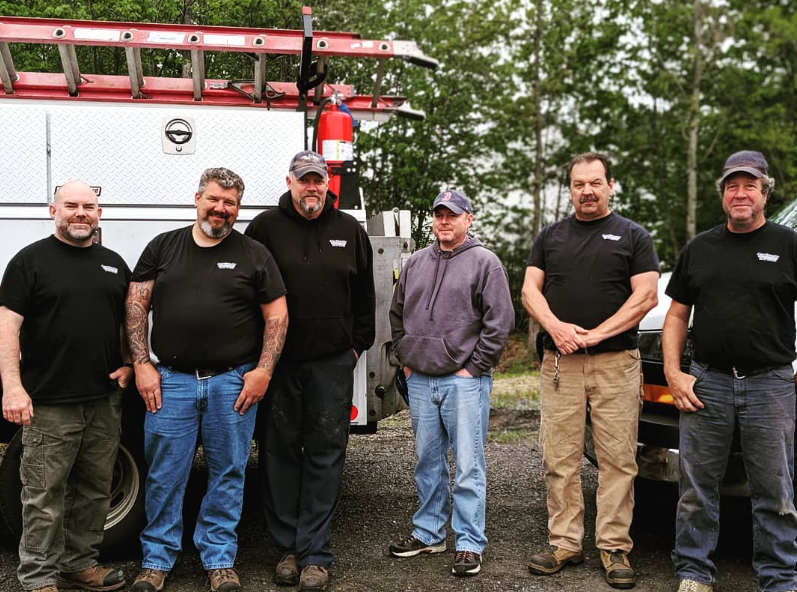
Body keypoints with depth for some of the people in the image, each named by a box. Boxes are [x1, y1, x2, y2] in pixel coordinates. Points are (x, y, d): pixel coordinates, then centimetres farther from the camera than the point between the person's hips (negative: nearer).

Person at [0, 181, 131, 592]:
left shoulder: (113, 263, 14)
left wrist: (130, 365, 6)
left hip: (105, 401, 5)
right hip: (49, 403, -5)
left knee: (94, 490, 13)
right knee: (44, 495, 0)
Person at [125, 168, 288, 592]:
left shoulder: (254, 255, 5)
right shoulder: (163, 247, 8)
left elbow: (277, 315, 3)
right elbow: (136, 305, 7)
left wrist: (263, 370, -6)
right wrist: (142, 364, -2)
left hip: (233, 382, 0)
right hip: (171, 381, 1)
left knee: (228, 474, 7)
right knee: (164, 475, 5)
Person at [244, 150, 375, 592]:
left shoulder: (349, 230, 10)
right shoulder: (265, 228, 3)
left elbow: (365, 294, 14)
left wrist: (358, 344, 8)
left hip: (332, 362, 1)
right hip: (277, 360, -1)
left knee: (325, 455, 1)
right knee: (279, 452, 5)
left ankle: (315, 554, 7)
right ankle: (287, 547, 17)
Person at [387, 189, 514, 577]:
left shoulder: (484, 262, -3)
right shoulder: (415, 263, 13)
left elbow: (499, 322, -8)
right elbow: (397, 315, 21)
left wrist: (474, 368, -10)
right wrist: (405, 359, 12)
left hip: (464, 381, -5)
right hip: (420, 381, 6)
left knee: (468, 466, -3)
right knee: (428, 462, 14)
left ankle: (469, 544, 4)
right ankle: (428, 533, 25)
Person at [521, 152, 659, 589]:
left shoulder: (633, 236, 8)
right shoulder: (550, 236, 17)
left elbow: (646, 296, -1)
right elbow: (530, 291, 11)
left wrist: (596, 334, -10)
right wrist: (556, 327, -9)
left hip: (616, 364, -2)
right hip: (559, 363, 2)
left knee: (617, 460, -2)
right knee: (560, 461, 1)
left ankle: (614, 548, 5)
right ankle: (564, 543, 10)